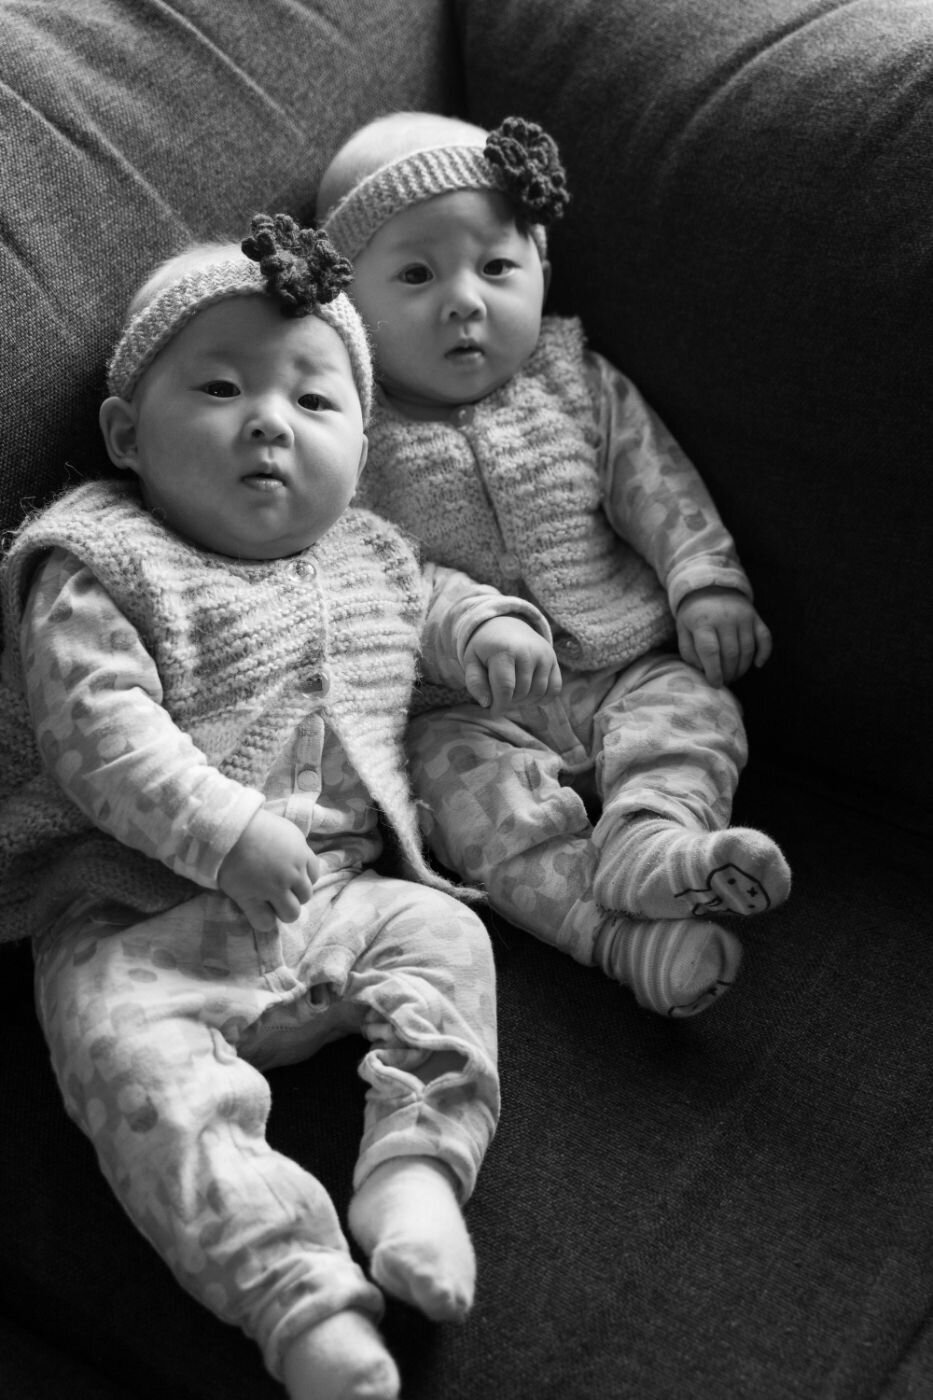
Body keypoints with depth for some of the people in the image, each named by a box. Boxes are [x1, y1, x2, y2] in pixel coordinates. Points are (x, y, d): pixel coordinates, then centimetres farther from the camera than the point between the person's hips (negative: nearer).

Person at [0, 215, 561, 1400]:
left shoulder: (363, 553, 14)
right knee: (140, 1069, -27)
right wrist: (225, 831, -30)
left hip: (334, 898, 6)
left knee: (443, 935, -13)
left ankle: (417, 1166, -15)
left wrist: (487, 626, 13)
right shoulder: (96, 569, -6)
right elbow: (103, 734, -18)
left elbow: (426, 599, 37)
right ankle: (305, 1300, -33)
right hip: (140, 921, -5)